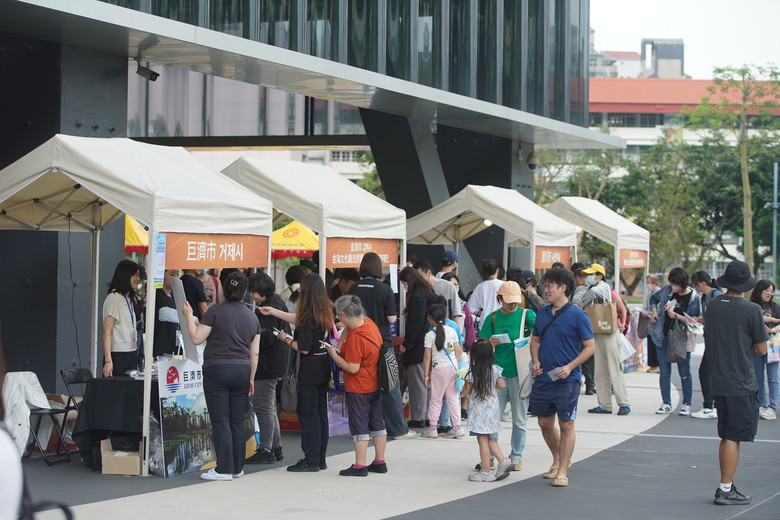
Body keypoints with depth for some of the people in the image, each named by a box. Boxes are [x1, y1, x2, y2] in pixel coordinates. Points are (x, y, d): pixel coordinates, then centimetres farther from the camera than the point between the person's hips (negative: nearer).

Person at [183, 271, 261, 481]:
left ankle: (224, 469, -5)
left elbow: (196, 338, -8)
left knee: (220, 420, -3)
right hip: (242, 370, 5)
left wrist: (189, 316, 5)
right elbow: (255, 352, 11)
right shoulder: (252, 317, 9)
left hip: (217, 369, -4)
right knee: (237, 420, 10)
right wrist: (251, 378, 19)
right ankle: (237, 468, 14)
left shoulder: (215, 311, -6)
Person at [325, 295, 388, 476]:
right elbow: (349, 327, 21)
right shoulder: (368, 322, 1)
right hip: (376, 385, 9)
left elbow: (353, 368, -24)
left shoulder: (355, 338, -25)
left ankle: (360, 466, 2)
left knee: (359, 426, -2)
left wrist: (334, 355, -13)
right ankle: (380, 462, 22)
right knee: (377, 423, 14)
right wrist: (339, 345, 8)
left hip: (358, 388, -9)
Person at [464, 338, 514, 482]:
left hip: (479, 410, -6)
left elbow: (466, 392, -8)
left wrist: (466, 382, 10)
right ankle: (503, 461, 7)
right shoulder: (494, 369, 0)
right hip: (492, 407, 6)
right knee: (490, 439, 19)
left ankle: (486, 472, 1)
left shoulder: (473, 373, -14)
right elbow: (502, 385, 1)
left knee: (482, 440, -2)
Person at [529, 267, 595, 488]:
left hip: (567, 381, -6)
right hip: (542, 378, 6)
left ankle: (562, 472, 5)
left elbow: (590, 346, -8)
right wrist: (535, 361, 1)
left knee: (566, 425, -1)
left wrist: (570, 367, -18)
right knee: (545, 423, 14)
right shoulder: (542, 313, 10)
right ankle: (558, 460, 34)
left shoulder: (577, 315, -8)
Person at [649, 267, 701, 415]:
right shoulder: (666, 290, 1)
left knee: (684, 372, 3)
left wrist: (676, 316, -23)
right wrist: (654, 311, 3)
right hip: (663, 337, 3)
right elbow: (653, 299, 21)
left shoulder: (693, 297, -10)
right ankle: (666, 404, 11)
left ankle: (686, 404, 12)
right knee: (664, 372, 5)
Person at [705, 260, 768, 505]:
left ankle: (726, 486, 19)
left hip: (719, 381, 6)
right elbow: (761, 349, -7)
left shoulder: (712, 306, 6)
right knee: (733, 438, -3)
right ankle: (725, 490, -2)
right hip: (741, 382, -6)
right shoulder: (751, 310, -12)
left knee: (726, 437, 14)